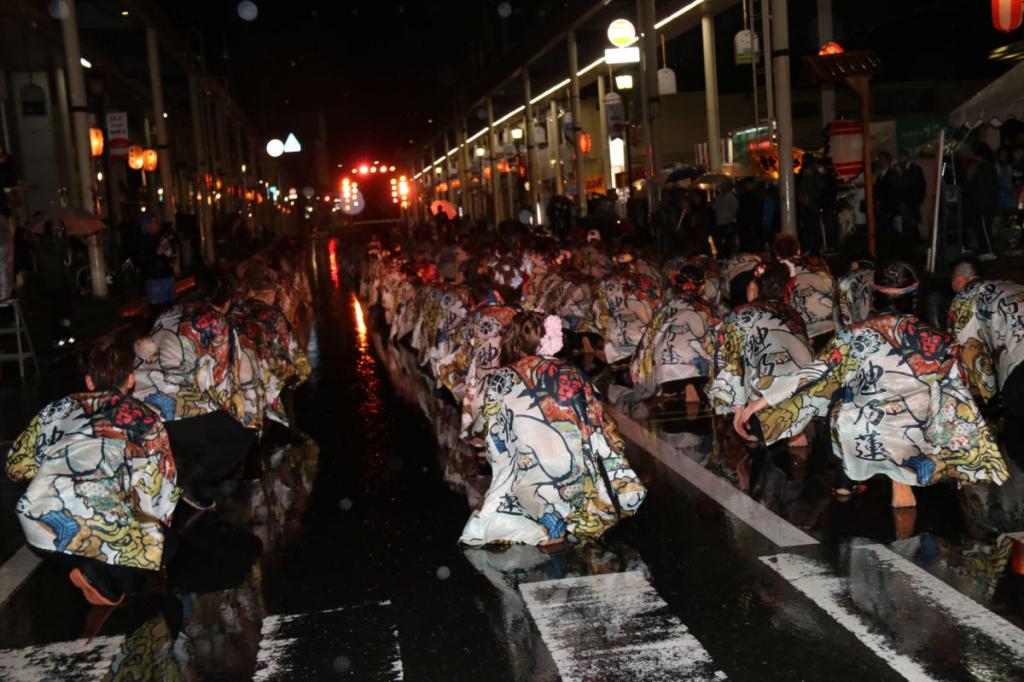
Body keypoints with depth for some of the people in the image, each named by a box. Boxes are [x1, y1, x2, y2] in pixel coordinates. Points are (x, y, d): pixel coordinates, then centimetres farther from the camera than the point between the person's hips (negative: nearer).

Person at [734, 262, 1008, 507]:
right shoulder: (938, 342, 2)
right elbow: (957, 401, 8)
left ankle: (848, 478, 30)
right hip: (914, 444, 1)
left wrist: (758, 404, -8)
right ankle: (902, 478, 16)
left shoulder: (855, 335, -4)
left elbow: (813, 374, -9)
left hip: (860, 441, -1)